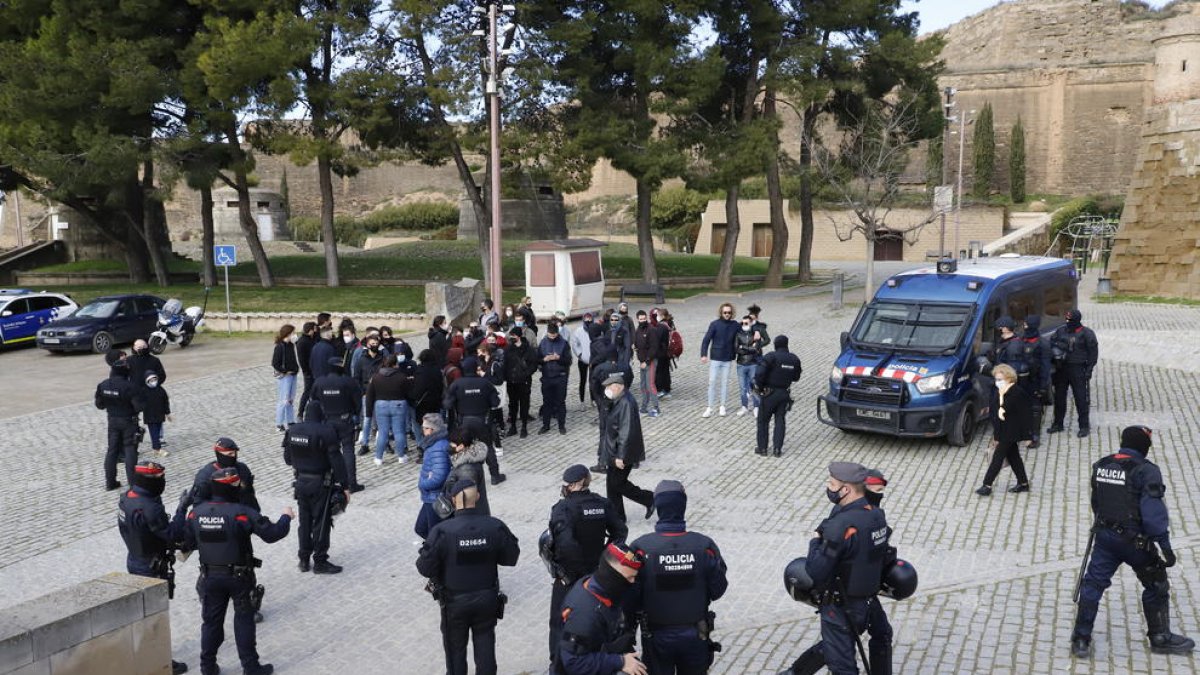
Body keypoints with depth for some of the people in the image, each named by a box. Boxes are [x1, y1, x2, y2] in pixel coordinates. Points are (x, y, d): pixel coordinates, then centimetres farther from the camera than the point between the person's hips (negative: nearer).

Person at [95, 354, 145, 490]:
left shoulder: (103, 385, -6)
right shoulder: (129, 387, -23)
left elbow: (99, 405, 4)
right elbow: (140, 406, -21)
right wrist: (141, 395, -3)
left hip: (112, 421, 5)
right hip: (128, 421, -5)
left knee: (112, 450, 14)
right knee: (130, 451, 2)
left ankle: (110, 482, 18)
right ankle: (133, 482, 4)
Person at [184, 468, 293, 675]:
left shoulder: (196, 512, -7)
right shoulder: (242, 513, -22)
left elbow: (189, 543, 4)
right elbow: (271, 534, -19)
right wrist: (286, 517, -1)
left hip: (210, 577, 4)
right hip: (239, 577, -4)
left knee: (212, 620, 17)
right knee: (244, 620, 10)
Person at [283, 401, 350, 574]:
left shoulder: (292, 431, 0)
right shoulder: (326, 432, -18)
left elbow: (287, 459, 10)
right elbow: (336, 461, -17)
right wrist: (344, 486, -11)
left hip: (300, 482, 5)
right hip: (320, 484, -5)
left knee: (304, 521, 16)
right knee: (321, 522, 4)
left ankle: (304, 560, 24)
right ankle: (320, 562, 9)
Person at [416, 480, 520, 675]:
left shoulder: (442, 531, -21)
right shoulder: (495, 527, -14)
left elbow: (425, 568, -18)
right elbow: (511, 557, -2)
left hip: (455, 601, -2)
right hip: (487, 598, 2)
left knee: (455, 648, 18)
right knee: (485, 645, 18)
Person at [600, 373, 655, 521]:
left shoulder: (626, 404, -25)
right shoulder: (617, 401, 6)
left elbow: (627, 433, -27)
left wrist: (621, 456, -24)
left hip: (623, 453, -9)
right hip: (613, 452, 9)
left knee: (617, 484, 0)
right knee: (612, 484, 14)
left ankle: (649, 499, 14)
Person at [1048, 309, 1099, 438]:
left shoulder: (1086, 333, -7)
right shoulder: (1061, 330, 6)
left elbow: (1093, 352, -5)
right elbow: (1051, 342, 12)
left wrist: (1089, 369, -10)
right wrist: (1055, 353, -8)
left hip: (1077, 369, -5)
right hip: (1061, 368, 5)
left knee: (1081, 398, -3)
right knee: (1059, 396, 12)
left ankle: (1084, 426, 6)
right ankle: (1058, 424, 25)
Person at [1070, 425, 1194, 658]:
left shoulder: (1100, 466, 4)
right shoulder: (1146, 471, -16)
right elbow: (1153, 512, -21)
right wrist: (1164, 546, -18)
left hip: (1105, 536, 5)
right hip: (1136, 541, -5)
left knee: (1094, 583, 8)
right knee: (1157, 586, 15)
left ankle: (1081, 638, 8)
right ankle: (1160, 638, 26)